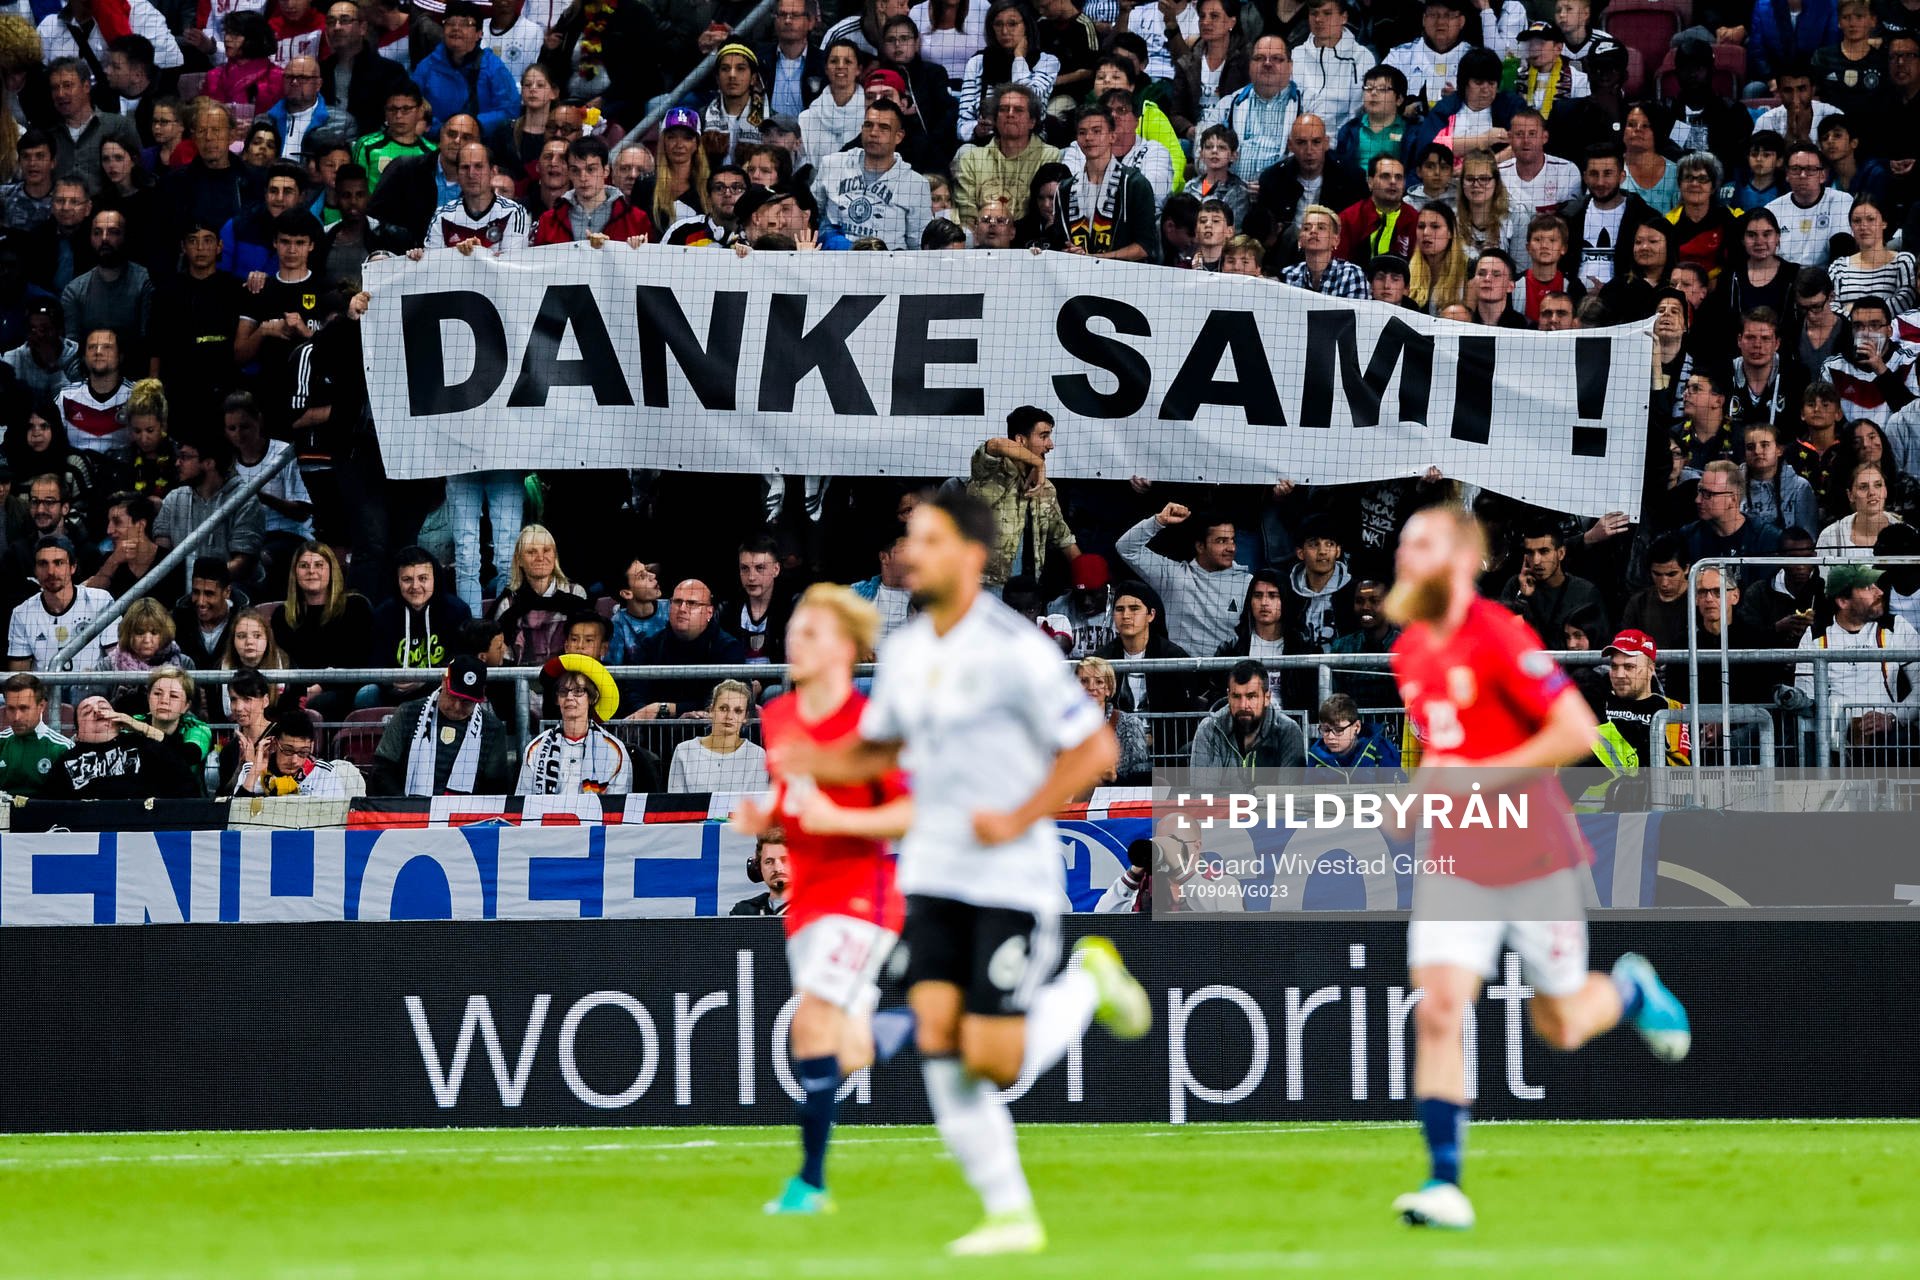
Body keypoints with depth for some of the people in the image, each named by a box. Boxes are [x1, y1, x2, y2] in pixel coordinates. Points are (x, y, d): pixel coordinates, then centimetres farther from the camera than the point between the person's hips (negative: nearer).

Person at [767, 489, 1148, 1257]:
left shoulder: (1014, 649, -14)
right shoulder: (905, 652, 7)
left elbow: (1094, 748, -12)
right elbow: (880, 747, 21)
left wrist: (1017, 821, -17)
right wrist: (812, 763, 1)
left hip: (1012, 881, -6)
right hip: (934, 873, 6)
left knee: (992, 1061, -10)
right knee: (937, 1038, -8)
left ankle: (1088, 982, 19)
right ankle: (1010, 1214, 1)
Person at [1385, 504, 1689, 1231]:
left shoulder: (1499, 639, -16)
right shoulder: (1409, 653, 7)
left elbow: (1577, 732, -20)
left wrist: (1478, 776, -21)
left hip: (1532, 855, -5)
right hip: (1454, 857, 5)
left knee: (1560, 1029, 7)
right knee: (1436, 1009, -13)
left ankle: (1630, 990, 41)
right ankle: (1444, 1183, -13)